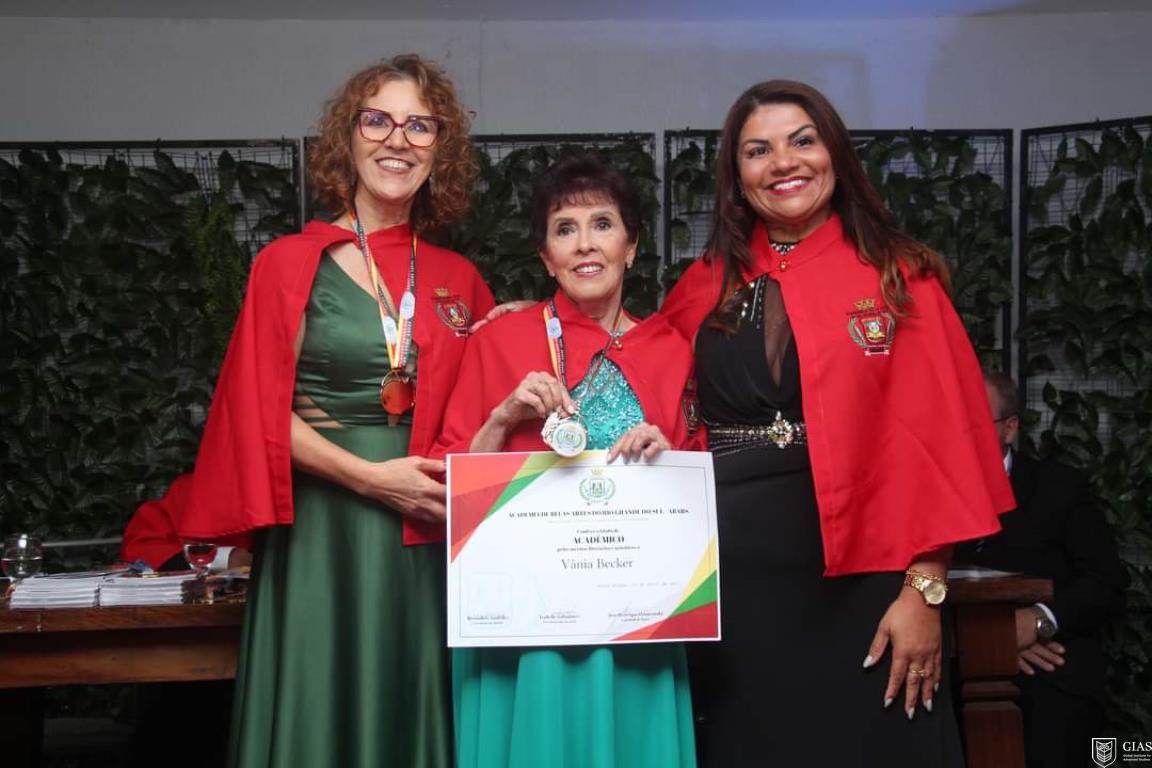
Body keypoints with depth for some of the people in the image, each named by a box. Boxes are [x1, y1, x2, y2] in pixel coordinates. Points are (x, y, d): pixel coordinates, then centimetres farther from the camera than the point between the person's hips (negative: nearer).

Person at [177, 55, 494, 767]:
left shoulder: (460, 280, 10)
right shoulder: (292, 262, 0)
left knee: (414, 710, 9)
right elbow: (261, 412, -6)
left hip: (425, 541, 3)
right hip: (320, 530, -3)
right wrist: (372, 477, -14)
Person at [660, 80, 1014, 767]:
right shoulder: (708, 285, 8)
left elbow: (933, 441, -6)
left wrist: (924, 591, -13)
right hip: (729, 584, 3)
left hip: (858, 584, -2)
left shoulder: (899, 279, -1)